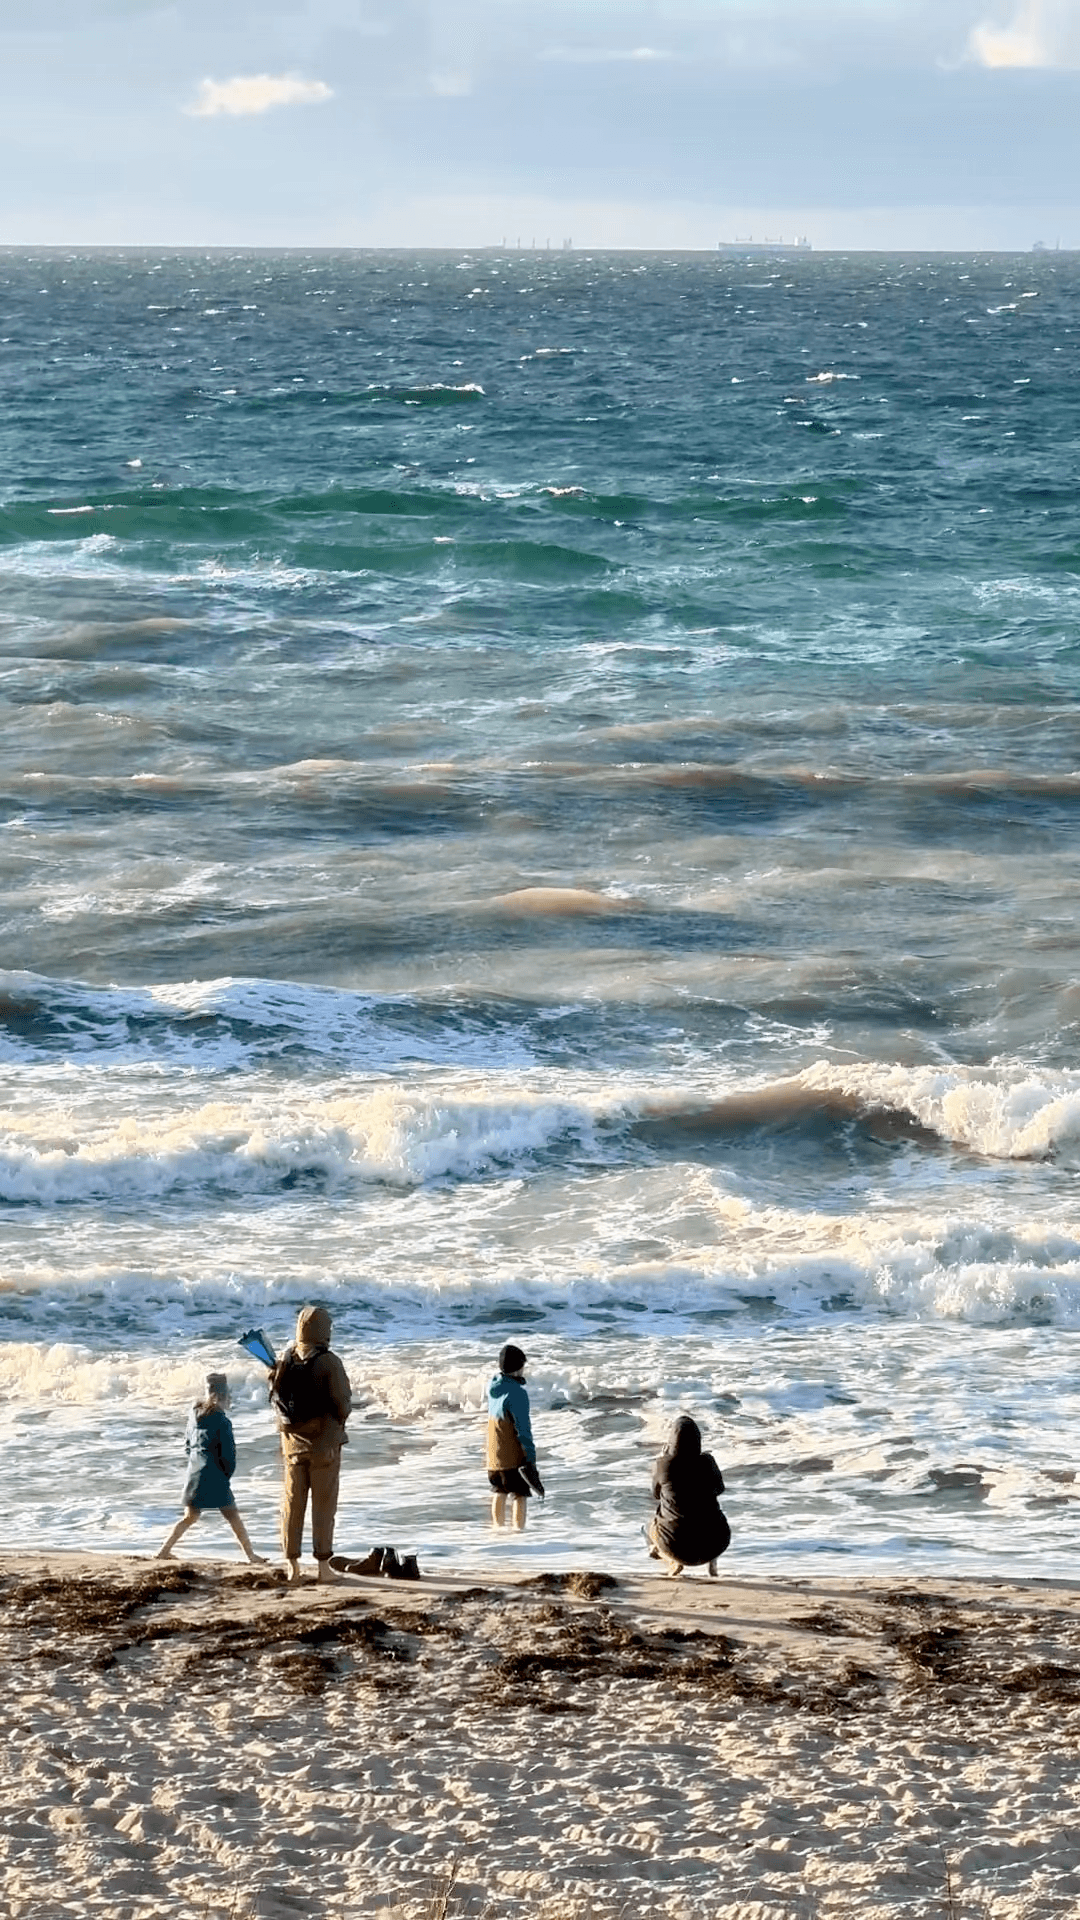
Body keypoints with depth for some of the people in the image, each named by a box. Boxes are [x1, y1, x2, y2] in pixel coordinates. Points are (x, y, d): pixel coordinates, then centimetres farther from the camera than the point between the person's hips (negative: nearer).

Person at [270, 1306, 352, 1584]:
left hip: (292, 1443, 4)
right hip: (324, 1443, -4)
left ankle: (292, 1565, 12)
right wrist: (340, 1417, 7)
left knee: (292, 1503, 10)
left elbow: (275, 1396, 6)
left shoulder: (285, 1359, -2)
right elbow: (343, 1405, -14)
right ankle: (323, 1565, 4)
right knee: (323, 1504, 3)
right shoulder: (328, 1363, -16)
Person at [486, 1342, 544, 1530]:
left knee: (499, 1494, 19)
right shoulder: (517, 1393, -21)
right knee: (519, 1496, 0)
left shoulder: (493, 1388, 3)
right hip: (514, 1456, -7)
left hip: (494, 1456, 7)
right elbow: (523, 1428, -20)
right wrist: (531, 1457, -16)